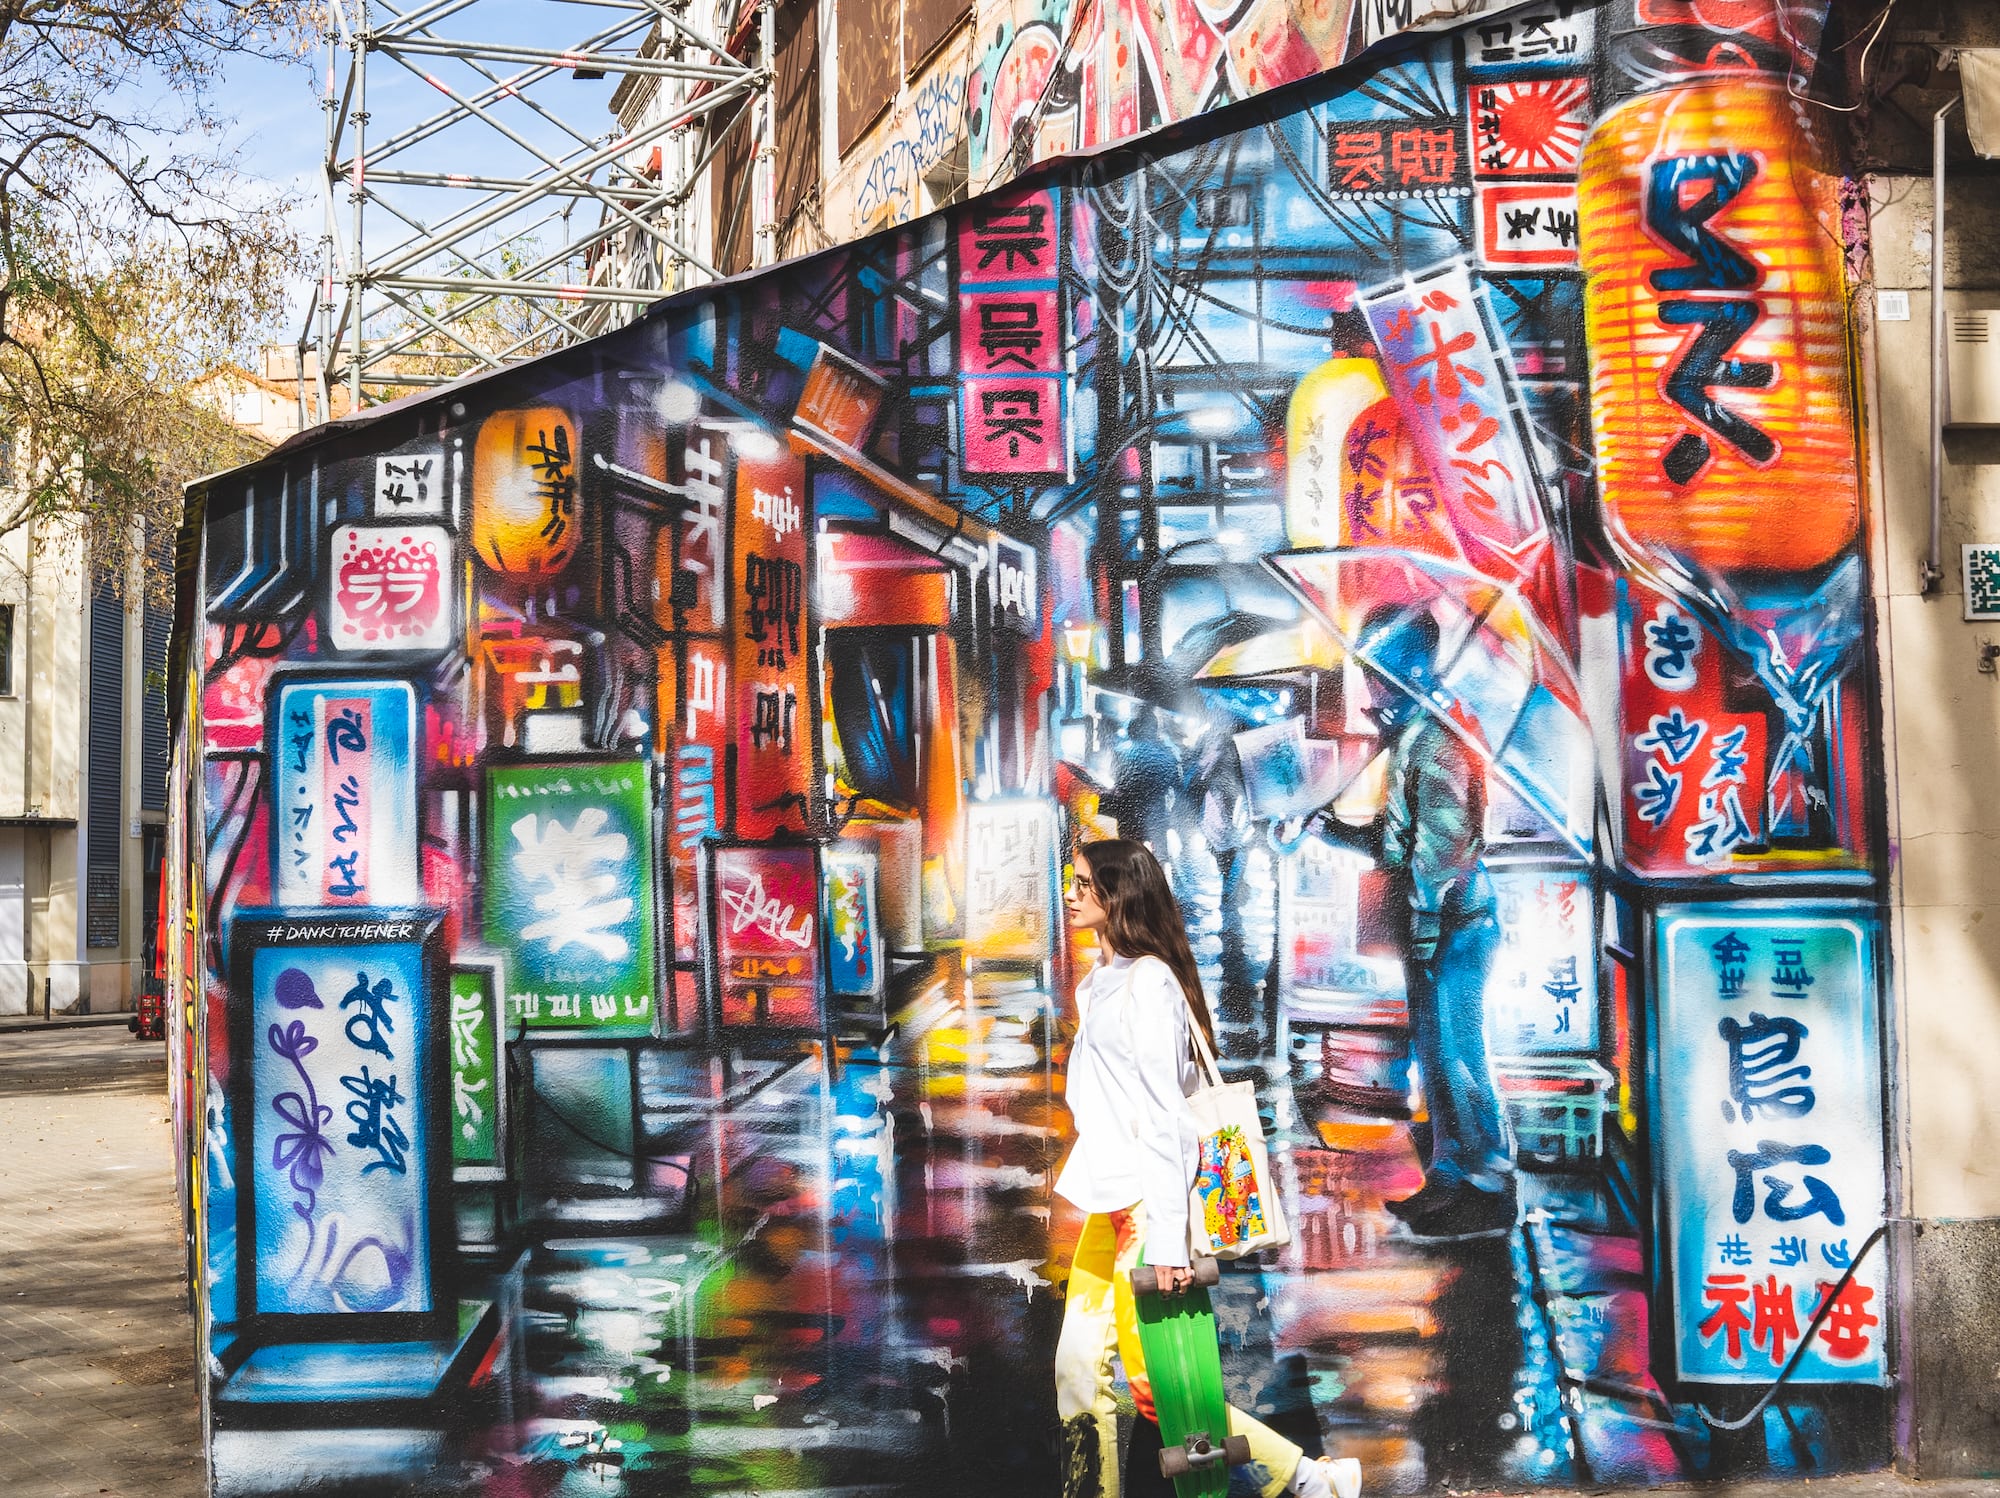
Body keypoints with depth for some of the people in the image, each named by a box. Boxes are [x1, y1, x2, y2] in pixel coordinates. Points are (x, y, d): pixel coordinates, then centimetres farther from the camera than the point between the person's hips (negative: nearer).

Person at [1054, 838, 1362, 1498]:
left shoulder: (1147, 980, -13)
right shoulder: (1101, 980, 16)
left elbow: (1163, 1110, -19)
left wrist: (1166, 1237, -22)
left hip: (1146, 1198, -9)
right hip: (1109, 1199, 9)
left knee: (1155, 1383, -7)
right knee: (1079, 1370, 8)